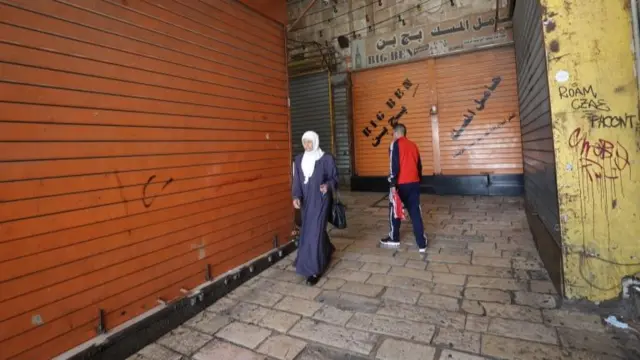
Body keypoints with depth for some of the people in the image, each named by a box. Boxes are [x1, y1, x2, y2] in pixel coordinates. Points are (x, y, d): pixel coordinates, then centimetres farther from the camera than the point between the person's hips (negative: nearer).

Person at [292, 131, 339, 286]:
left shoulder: (327, 159, -7)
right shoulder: (299, 160, 5)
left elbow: (334, 178, -2)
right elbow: (296, 180, 4)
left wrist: (328, 185, -24)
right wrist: (296, 196, -12)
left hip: (321, 201, -5)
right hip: (306, 202, 6)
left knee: (314, 233, -8)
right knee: (309, 231, 18)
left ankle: (314, 270, 3)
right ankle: (327, 252, 47)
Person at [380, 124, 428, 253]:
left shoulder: (395, 144, -6)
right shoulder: (413, 145, 14)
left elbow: (394, 165, -15)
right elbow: (419, 165, 17)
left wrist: (393, 185, -15)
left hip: (401, 184, -5)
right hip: (414, 183, 6)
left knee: (394, 210, 12)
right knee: (415, 212, 7)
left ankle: (394, 239, 25)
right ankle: (422, 244, 7)